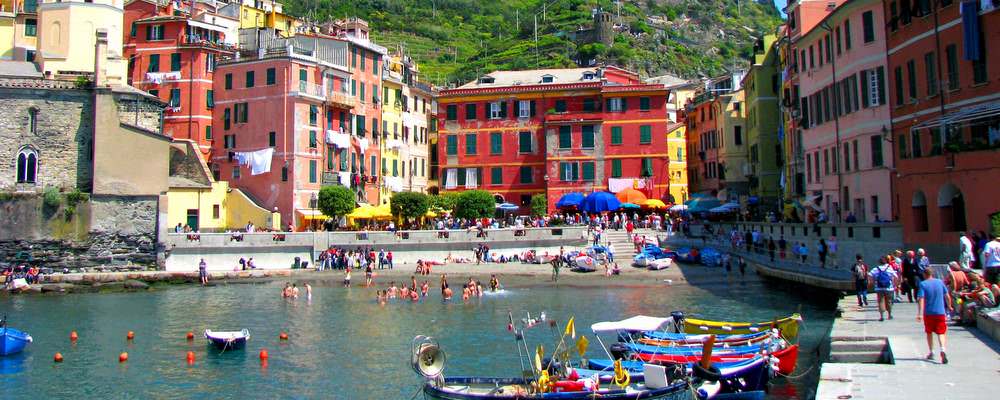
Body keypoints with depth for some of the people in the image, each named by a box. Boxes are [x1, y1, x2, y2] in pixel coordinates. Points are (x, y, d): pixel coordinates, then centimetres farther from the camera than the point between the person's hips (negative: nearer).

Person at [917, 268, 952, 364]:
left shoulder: (923, 284, -6)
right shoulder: (940, 282, 4)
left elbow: (921, 299, -15)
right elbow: (947, 296, 11)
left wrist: (920, 313, -18)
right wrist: (949, 306, 28)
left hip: (928, 313, -1)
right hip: (940, 312, 1)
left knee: (929, 332, 16)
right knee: (941, 333, 0)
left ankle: (931, 352, 24)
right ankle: (942, 350, -24)